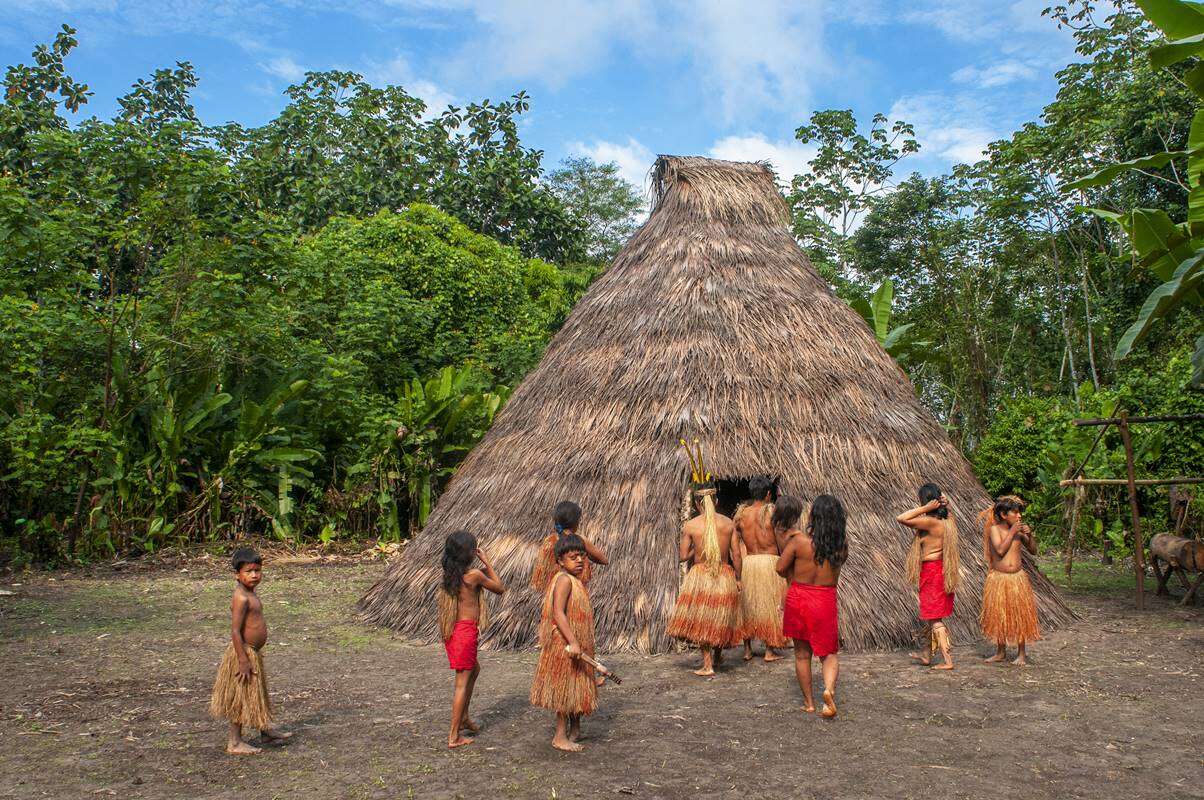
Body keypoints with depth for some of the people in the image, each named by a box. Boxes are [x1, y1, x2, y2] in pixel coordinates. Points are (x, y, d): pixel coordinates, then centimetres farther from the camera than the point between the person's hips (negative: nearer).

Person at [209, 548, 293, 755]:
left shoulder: (251, 594, 8)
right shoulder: (241, 598, -22)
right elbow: (235, 631, -24)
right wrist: (243, 660, -24)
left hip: (253, 652, 10)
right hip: (244, 653, -10)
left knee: (257, 694, 22)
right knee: (241, 698, 2)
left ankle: (265, 730, 38)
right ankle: (234, 742, 14)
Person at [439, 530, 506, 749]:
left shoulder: (450, 575, 6)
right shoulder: (474, 575, -15)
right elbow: (500, 588, -1)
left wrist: (484, 570, 17)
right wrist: (487, 563, 3)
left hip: (451, 631, 8)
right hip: (465, 631, -8)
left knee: (474, 669, 28)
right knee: (462, 682, 0)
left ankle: (463, 717, 36)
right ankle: (454, 736, 7)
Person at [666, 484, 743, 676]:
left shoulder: (689, 526, -8)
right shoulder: (728, 523, -2)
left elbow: (683, 556, -5)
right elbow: (736, 554, 0)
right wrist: (738, 579, 9)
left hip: (700, 576, -2)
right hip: (725, 576, 2)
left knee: (702, 620, 9)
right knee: (721, 619, 19)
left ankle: (707, 665, 7)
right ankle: (717, 657, 35)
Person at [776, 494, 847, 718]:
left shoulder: (798, 540, -14)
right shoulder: (842, 546, -5)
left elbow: (781, 568, -9)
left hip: (798, 599, -1)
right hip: (826, 601, 1)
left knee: (802, 653, 14)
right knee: (829, 653, 13)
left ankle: (809, 702, 22)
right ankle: (829, 689, -15)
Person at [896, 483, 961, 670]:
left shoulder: (930, 522, -22)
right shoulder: (949, 521, 2)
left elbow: (901, 518, -23)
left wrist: (925, 508, -22)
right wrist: (944, 506, 5)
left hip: (931, 571, -9)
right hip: (945, 572, 9)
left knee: (934, 619, 0)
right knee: (930, 615, 20)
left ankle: (947, 660, 0)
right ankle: (926, 655, 31)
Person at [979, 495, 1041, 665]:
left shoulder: (1019, 530, 2)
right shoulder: (995, 529, -8)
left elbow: (1033, 550, 7)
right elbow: (1000, 550, -20)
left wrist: (1029, 535, -9)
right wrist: (1012, 532, -18)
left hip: (1018, 578, 2)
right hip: (998, 578, -2)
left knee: (1020, 616, 4)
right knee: (998, 616, 6)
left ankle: (1021, 654, 15)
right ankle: (1001, 652, 21)